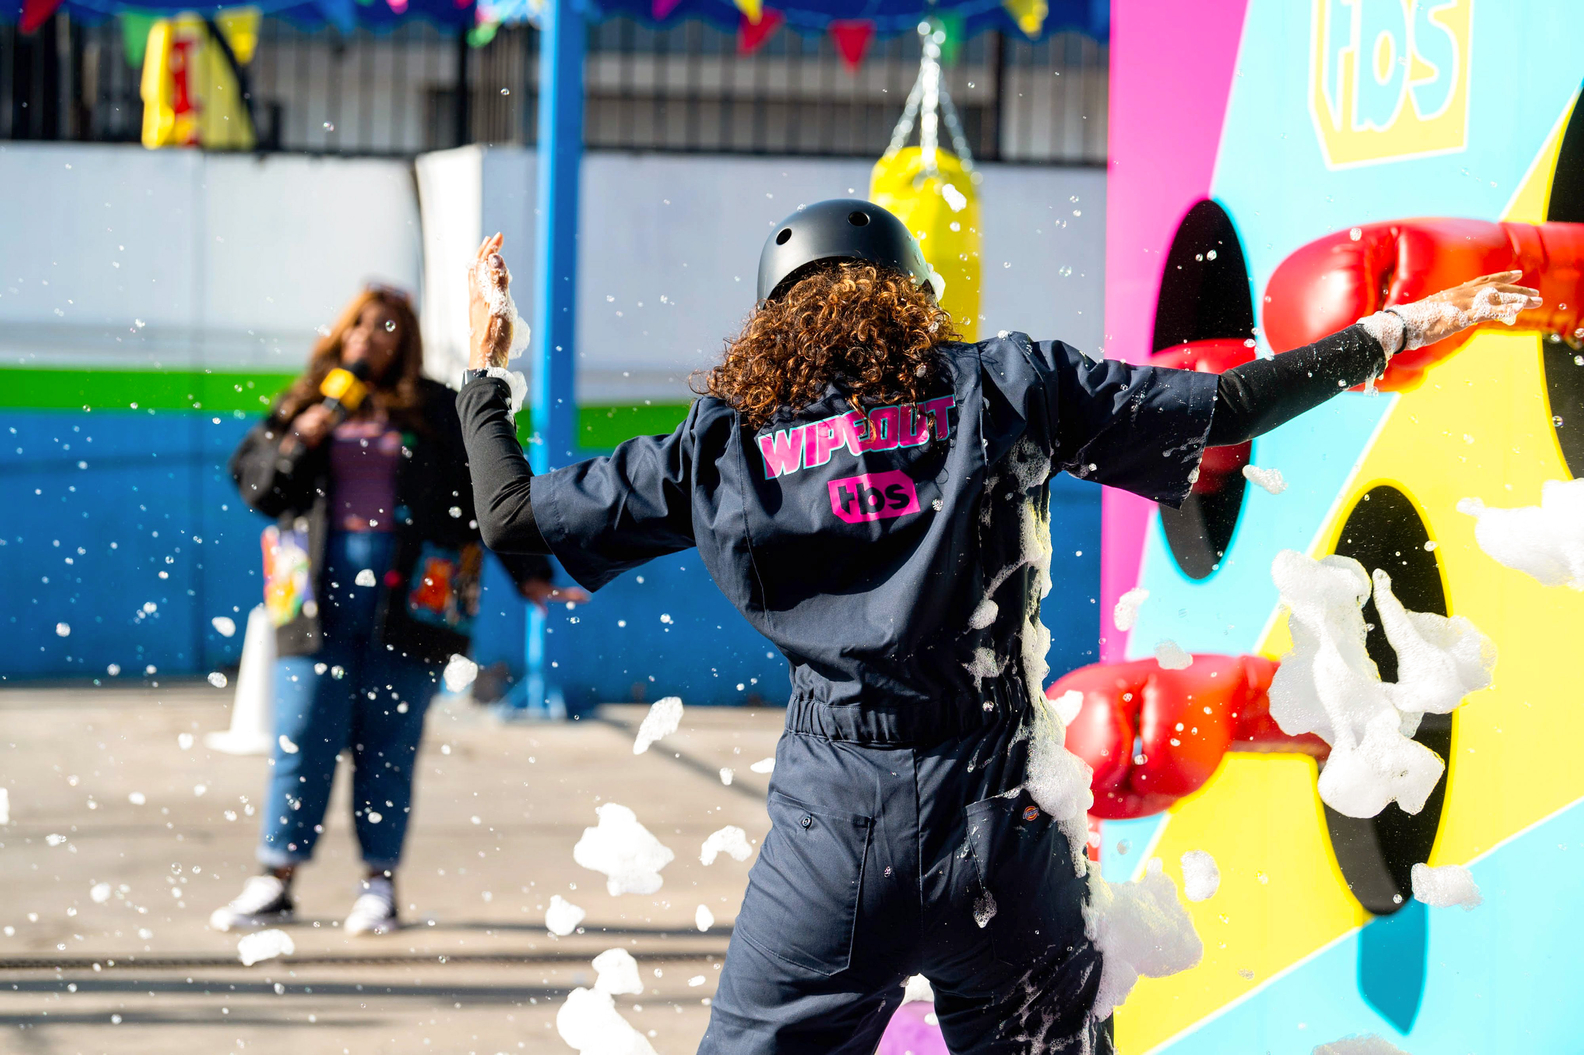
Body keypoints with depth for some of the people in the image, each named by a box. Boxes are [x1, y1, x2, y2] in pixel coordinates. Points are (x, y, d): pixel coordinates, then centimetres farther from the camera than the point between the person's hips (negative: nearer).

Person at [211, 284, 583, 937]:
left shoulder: (436, 412, 10)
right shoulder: (304, 403, 13)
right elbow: (254, 485, 12)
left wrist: (530, 575, 6)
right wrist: (297, 443, -6)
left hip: (402, 592, -1)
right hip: (321, 591, 1)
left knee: (387, 744, 2)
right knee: (302, 739, -2)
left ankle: (380, 885, 10)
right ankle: (275, 883, 4)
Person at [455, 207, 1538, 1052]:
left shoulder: (720, 442, 6)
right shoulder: (1004, 387, 5)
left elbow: (513, 512, 9)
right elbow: (1225, 406, 7)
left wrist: (487, 360, 25)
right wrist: (1388, 333, 18)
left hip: (836, 828, 0)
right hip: (1004, 824, 0)